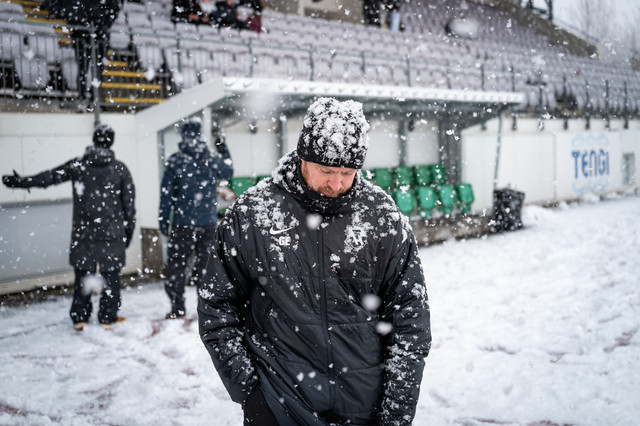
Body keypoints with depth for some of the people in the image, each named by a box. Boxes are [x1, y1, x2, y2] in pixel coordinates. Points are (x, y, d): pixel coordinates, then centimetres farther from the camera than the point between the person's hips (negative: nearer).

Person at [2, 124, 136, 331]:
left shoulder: (77, 166, 0)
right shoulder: (119, 168, -2)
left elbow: (49, 177, 4)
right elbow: (129, 203, 1)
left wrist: (20, 181, 16)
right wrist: (128, 231, 9)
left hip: (83, 232, 1)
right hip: (112, 233, -1)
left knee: (83, 275, 11)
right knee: (111, 276, 7)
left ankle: (79, 318, 14)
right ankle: (108, 318, 9)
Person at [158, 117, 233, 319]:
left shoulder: (175, 161, -7)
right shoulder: (214, 159, -1)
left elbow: (167, 193, -5)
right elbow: (229, 172, 22)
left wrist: (163, 220, 2)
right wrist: (224, 150, 34)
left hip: (183, 223, -2)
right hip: (208, 222, 3)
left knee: (176, 264, 6)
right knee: (206, 264, 11)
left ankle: (178, 308, 4)